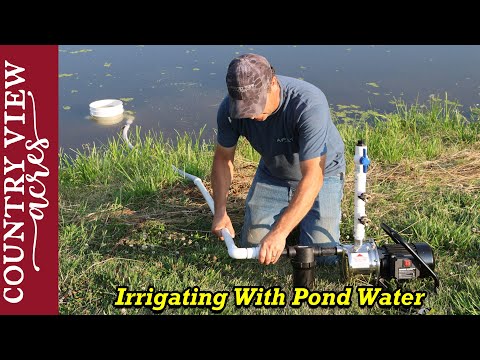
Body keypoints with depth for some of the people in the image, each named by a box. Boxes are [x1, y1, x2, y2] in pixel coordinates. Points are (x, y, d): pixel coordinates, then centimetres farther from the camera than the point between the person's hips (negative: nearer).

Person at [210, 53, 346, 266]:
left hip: (320, 172, -3)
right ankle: (290, 212, 27)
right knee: (251, 245, 0)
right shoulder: (229, 109, -24)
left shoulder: (309, 103, -39)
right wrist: (220, 211, -15)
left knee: (321, 255, -12)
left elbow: (312, 177, -41)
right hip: (272, 174, 4)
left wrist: (280, 232, -47)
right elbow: (223, 158, -6)